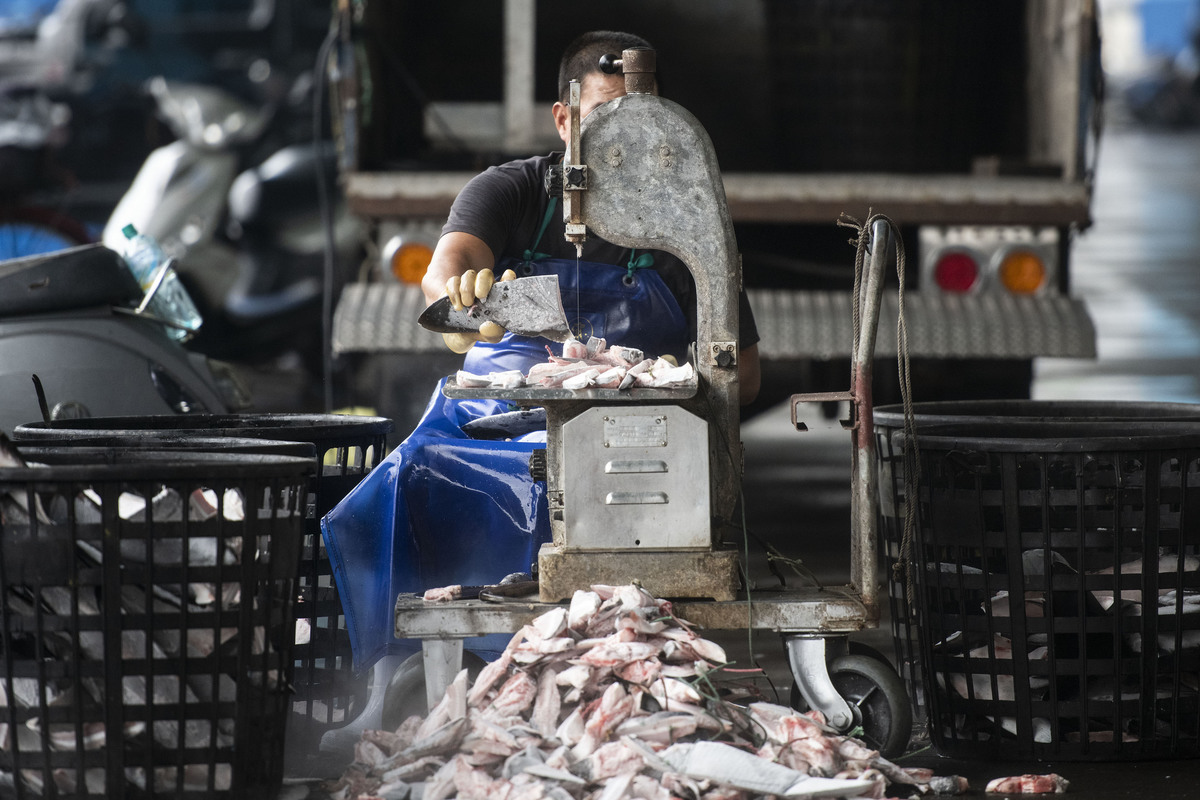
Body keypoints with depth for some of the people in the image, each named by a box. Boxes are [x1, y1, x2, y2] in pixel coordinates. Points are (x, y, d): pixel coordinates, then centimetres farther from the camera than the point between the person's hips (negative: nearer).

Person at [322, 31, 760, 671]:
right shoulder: (509, 192, 9)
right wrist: (460, 298, -39)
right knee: (415, 486, -30)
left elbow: (742, 373, 15)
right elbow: (442, 272, -13)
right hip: (487, 421, 1)